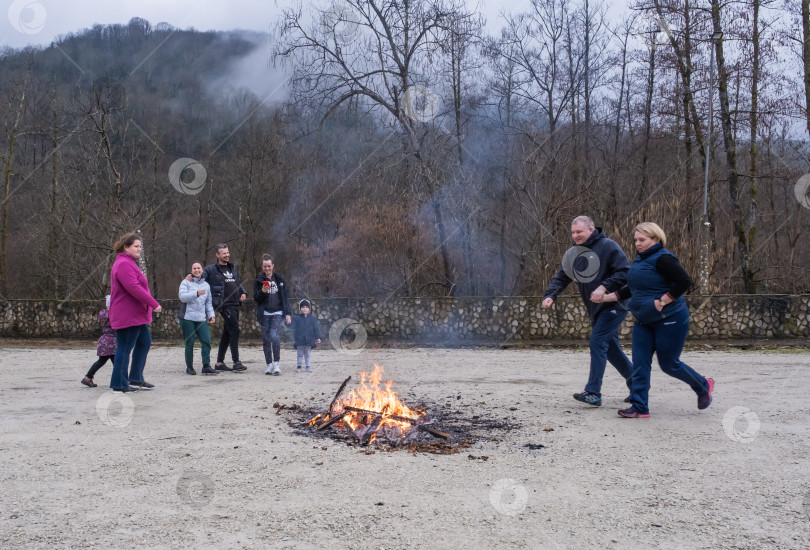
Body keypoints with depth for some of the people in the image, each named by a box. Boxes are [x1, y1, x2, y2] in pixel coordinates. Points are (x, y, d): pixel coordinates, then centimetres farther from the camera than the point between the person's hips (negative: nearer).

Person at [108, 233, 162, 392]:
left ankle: (136, 379, 21)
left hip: (135, 315, 11)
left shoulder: (129, 263, 19)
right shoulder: (124, 264, -17)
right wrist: (154, 304, -23)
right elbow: (134, 288, -26)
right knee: (125, 348, -4)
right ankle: (119, 384, 4)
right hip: (127, 315, -11)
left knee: (144, 342, 15)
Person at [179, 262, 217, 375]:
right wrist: (196, 293, -24)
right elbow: (182, 296, -13)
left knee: (206, 341, -9)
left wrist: (211, 315, 10)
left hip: (201, 319, 4)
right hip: (188, 318, -4)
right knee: (189, 343, -1)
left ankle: (206, 366, -6)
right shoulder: (186, 282, 3)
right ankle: (189, 367, 11)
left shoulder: (206, 285, 18)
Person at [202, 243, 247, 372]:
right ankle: (236, 362, -12)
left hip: (235, 305, 7)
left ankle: (219, 363, 17)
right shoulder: (211, 269, -2)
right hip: (225, 305, -7)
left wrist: (243, 293, 13)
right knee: (234, 331, -14)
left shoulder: (233, 268, 19)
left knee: (227, 334, 10)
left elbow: (239, 283, 28)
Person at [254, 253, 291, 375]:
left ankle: (277, 363, -10)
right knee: (266, 339, 3)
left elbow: (285, 297, 10)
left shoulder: (279, 279, 8)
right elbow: (256, 298, 2)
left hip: (277, 313, -1)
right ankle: (269, 364, 13)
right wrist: (263, 291, -18)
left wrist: (287, 313, 5)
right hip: (265, 314, 1)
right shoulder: (258, 280, 6)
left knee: (275, 336, -18)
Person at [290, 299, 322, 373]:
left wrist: (318, 337, -3)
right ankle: (299, 366, 17)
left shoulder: (313, 318, 3)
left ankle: (307, 366, 16)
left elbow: (316, 328, 2)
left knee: (307, 354, 10)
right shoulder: (296, 318, 0)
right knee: (300, 354, 7)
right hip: (299, 339, -1)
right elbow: (293, 329, -1)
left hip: (309, 340, 1)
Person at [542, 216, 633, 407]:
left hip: (614, 305, -8)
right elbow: (561, 277, 3)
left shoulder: (608, 246, -12)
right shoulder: (573, 254, 9)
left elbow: (625, 272, -16)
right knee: (610, 347, 14)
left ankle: (593, 393, -15)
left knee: (597, 342, -16)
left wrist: (604, 287, -25)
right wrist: (550, 295, -14)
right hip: (596, 309, 8)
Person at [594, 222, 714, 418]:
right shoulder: (640, 260, 11)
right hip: (644, 321, 8)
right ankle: (639, 408, 6)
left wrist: (662, 302, -24)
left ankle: (703, 386, 30)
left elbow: (684, 282, -23)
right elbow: (632, 288, 20)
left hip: (670, 320, -8)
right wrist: (607, 297, 11)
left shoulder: (663, 259, -17)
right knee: (640, 363, 2)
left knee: (669, 364, 3)